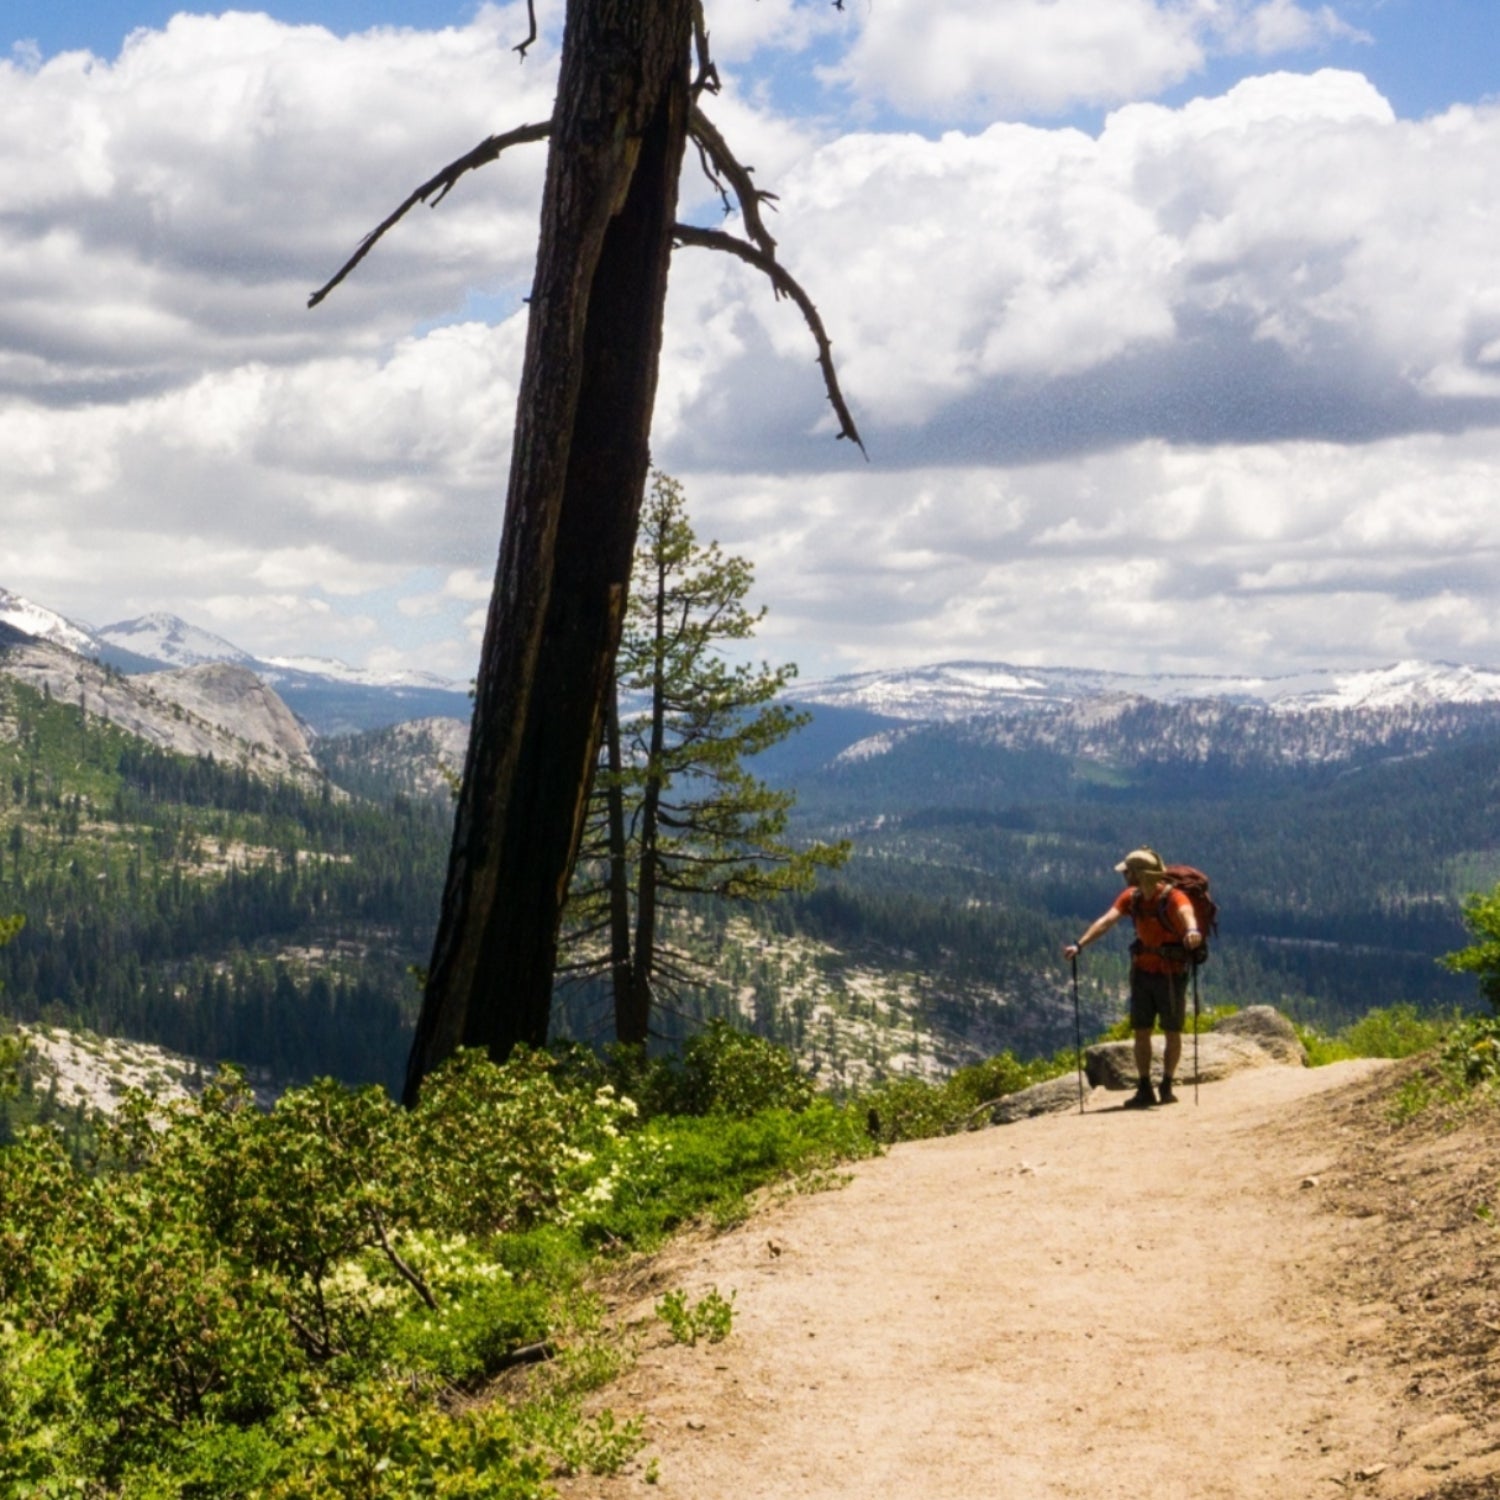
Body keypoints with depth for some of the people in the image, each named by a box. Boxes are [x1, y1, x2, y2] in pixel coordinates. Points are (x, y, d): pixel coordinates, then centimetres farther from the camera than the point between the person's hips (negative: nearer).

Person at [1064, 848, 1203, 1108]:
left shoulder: (1173, 897, -20)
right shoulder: (1131, 898, -2)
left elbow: (1186, 913, -41)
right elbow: (1107, 920, -11)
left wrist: (1192, 931, -65)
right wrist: (1080, 945, -24)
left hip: (1171, 972, -5)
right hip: (1142, 970, 5)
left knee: (1172, 1033, 4)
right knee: (1141, 1032, 4)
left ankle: (1167, 1086, 16)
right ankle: (1144, 1089, 9)